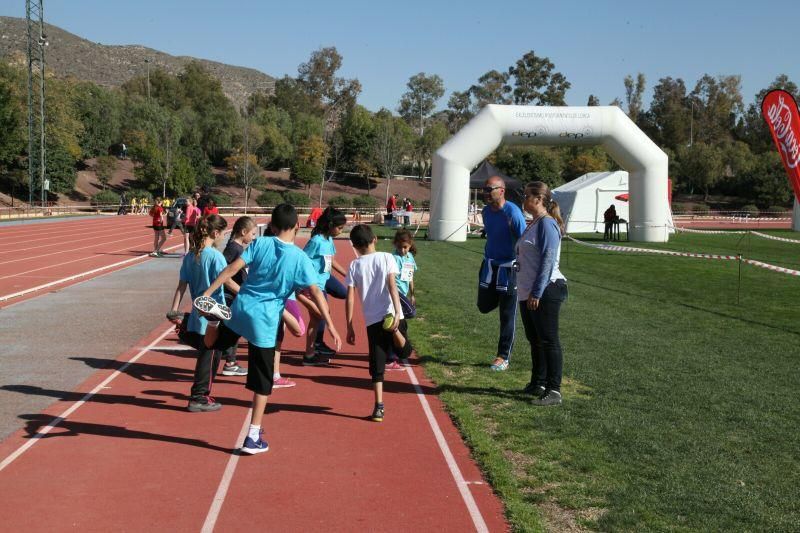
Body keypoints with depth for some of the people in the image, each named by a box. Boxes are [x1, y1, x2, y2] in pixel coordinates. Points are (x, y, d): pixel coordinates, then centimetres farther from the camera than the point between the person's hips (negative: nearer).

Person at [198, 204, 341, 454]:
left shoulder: (260, 243, -2)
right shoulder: (300, 258, -7)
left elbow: (233, 268, -8)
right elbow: (316, 292, -13)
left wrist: (208, 292, -5)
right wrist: (330, 325, -13)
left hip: (240, 309, 3)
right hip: (266, 322, -2)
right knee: (262, 383, 6)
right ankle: (253, 438, 8)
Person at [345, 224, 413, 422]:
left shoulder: (355, 265, 5)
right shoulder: (386, 257, 3)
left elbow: (350, 298, 2)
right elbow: (392, 286, -9)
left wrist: (350, 327, 7)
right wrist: (397, 312, -14)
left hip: (372, 320, 1)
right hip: (390, 315, -1)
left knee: (377, 365, 8)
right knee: (405, 352, 15)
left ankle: (379, 407, 1)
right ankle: (395, 332, -17)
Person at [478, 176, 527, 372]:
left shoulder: (512, 213, -19)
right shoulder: (486, 211, 4)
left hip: (508, 267, -7)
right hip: (489, 264, 7)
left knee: (507, 314, 1)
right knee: (484, 306, 11)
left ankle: (503, 357, 10)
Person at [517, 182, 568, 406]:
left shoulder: (547, 223, -13)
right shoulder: (534, 224, 17)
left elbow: (548, 260, -20)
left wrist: (537, 292, -23)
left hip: (546, 292, -10)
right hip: (528, 293, 10)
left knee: (548, 341, -7)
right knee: (535, 339, 17)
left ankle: (554, 390, -4)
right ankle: (538, 384, 27)